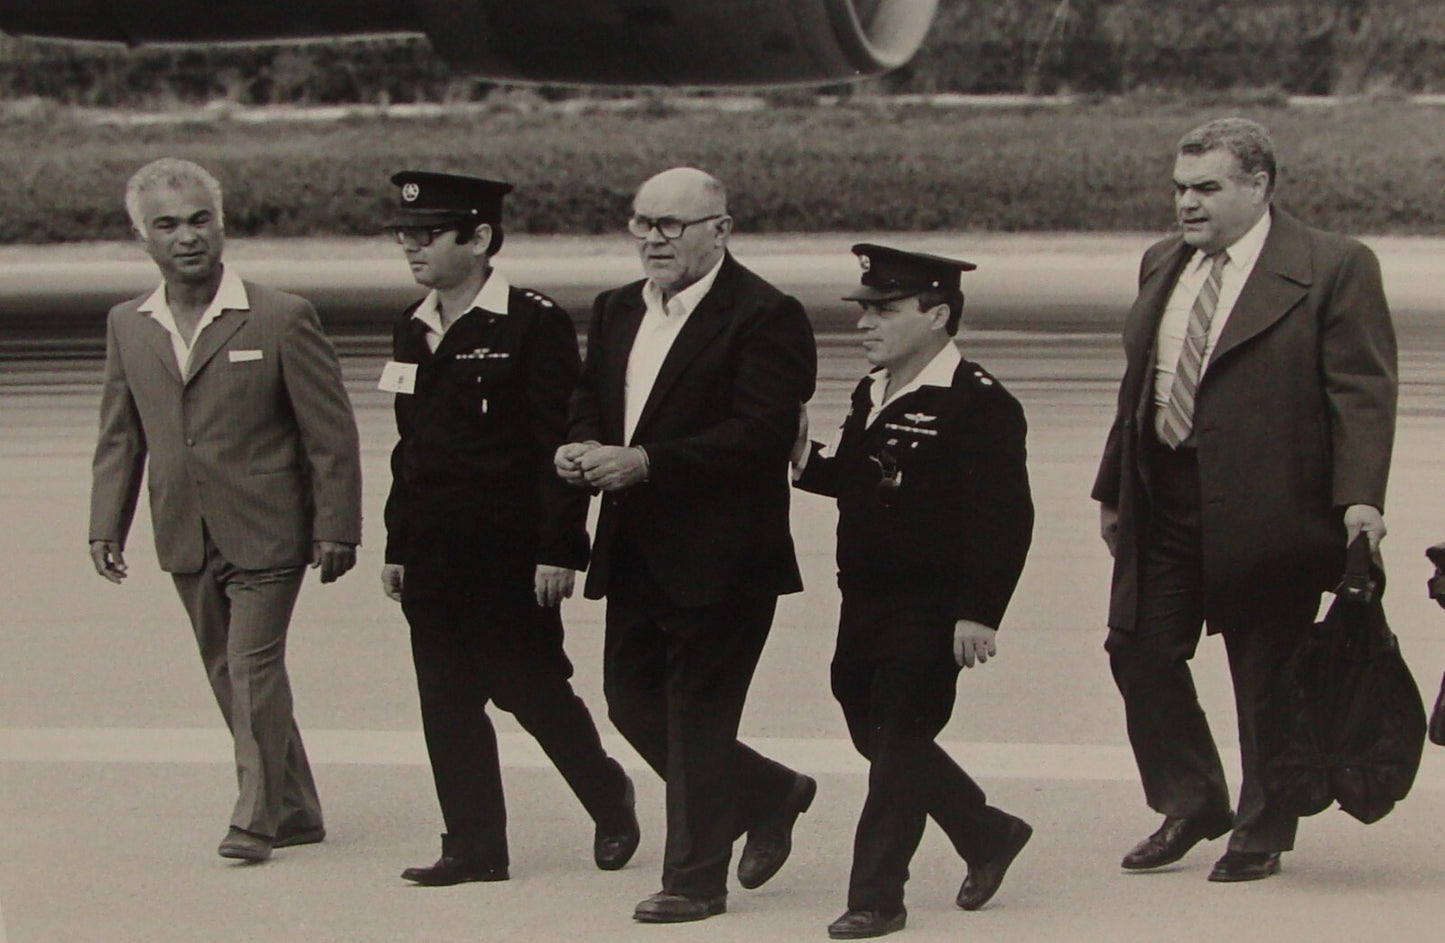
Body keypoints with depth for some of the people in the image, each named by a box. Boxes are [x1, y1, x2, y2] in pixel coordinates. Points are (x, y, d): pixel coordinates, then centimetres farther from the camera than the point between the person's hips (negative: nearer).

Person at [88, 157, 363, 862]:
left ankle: (257, 817, 0)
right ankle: (295, 810, 22)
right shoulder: (128, 326, 7)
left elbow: (331, 433, -6)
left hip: (266, 532, -5)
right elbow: (120, 437, 13)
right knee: (229, 675, 11)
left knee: (253, 666, -10)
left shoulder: (281, 318, -7)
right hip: (186, 538, 5)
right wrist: (106, 525, 5)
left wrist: (335, 528, -9)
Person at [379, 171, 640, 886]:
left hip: (509, 553, -7)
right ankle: (473, 846, 12)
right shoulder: (412, 330, 12)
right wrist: (398, 546, 15)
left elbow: (561, 443, -12)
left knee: (533, 687, 1)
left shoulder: (534, 324, -10)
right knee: (447, 701, 6)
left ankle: (611, 803, 23)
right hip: (433, 555, 7)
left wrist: (558, 549, -16)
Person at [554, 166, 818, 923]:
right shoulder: (617, 311, 14)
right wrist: (581, 449, -6)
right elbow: (589, 402, 19)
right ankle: (769, 796, 31)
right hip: (637, 554, 8)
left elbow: (761, 434, -21)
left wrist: (644, 462, -26)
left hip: (719, 558, -8)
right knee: (631, 699, 11)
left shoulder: (765, 318, -12)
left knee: (697, 714, -3)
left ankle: (695, 879, 8)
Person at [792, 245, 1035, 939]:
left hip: (929, 619, -9)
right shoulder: (872, 395, 13)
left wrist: (979, 613, -23)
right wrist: (806, 459, -1)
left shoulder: (980, 406, -15)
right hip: (863, 609, 9)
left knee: (898, 747, -4)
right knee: (876, 738, 15)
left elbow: (1004, 517, -19)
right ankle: (989, 836, 33)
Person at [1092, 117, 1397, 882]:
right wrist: (1113, 488, 18)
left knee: (1267, 676, 3)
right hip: (1162, 503, 6)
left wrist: (1359, 497, -22)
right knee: (1139, 650, 5)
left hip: (1265, 506, -6)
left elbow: (1362, 390, -11)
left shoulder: (1334, 268, -7)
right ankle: (1191, 805, 23)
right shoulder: (1161, 266, 14)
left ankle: (1263, 834, 18)